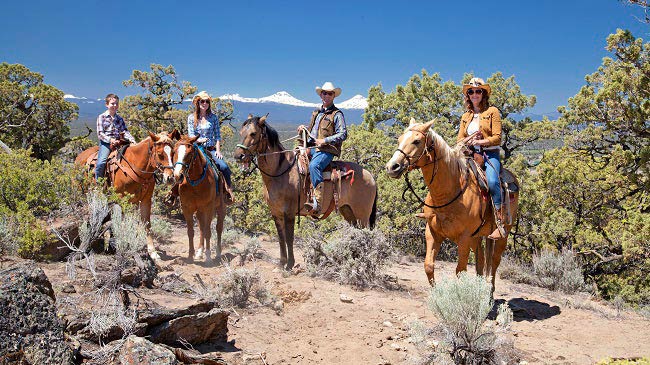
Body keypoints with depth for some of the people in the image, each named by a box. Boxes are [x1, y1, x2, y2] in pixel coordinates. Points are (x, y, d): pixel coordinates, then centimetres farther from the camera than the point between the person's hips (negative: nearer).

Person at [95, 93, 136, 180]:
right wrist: (110, 140, -19)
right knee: (101, 162, -26)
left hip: (118, 143, 4)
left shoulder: (120, 119, 16)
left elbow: (124, 132, 8)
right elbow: (100, 134, -3)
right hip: (105, 143, -4)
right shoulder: (101, 117, 4)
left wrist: (131, 140, -12)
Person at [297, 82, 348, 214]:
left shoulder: (337, 114, 1)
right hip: (310, 147, 8)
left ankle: (318, 201, -42)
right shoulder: (316, 113, 24)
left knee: (314, 165, -35)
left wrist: (324, 140, -16)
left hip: (326, 150, -8)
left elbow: (343, 134, -9)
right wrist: (303, 128, 11)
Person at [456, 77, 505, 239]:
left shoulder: (492, 111, 6)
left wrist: (478, 141, -13)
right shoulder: (466, 116, 21)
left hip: (490, 154, -5)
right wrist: (470, 138, -5)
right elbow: (459, 140, 16)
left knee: (492, 181, -32)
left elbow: (497, 138, -2)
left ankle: (500, 222, -31)